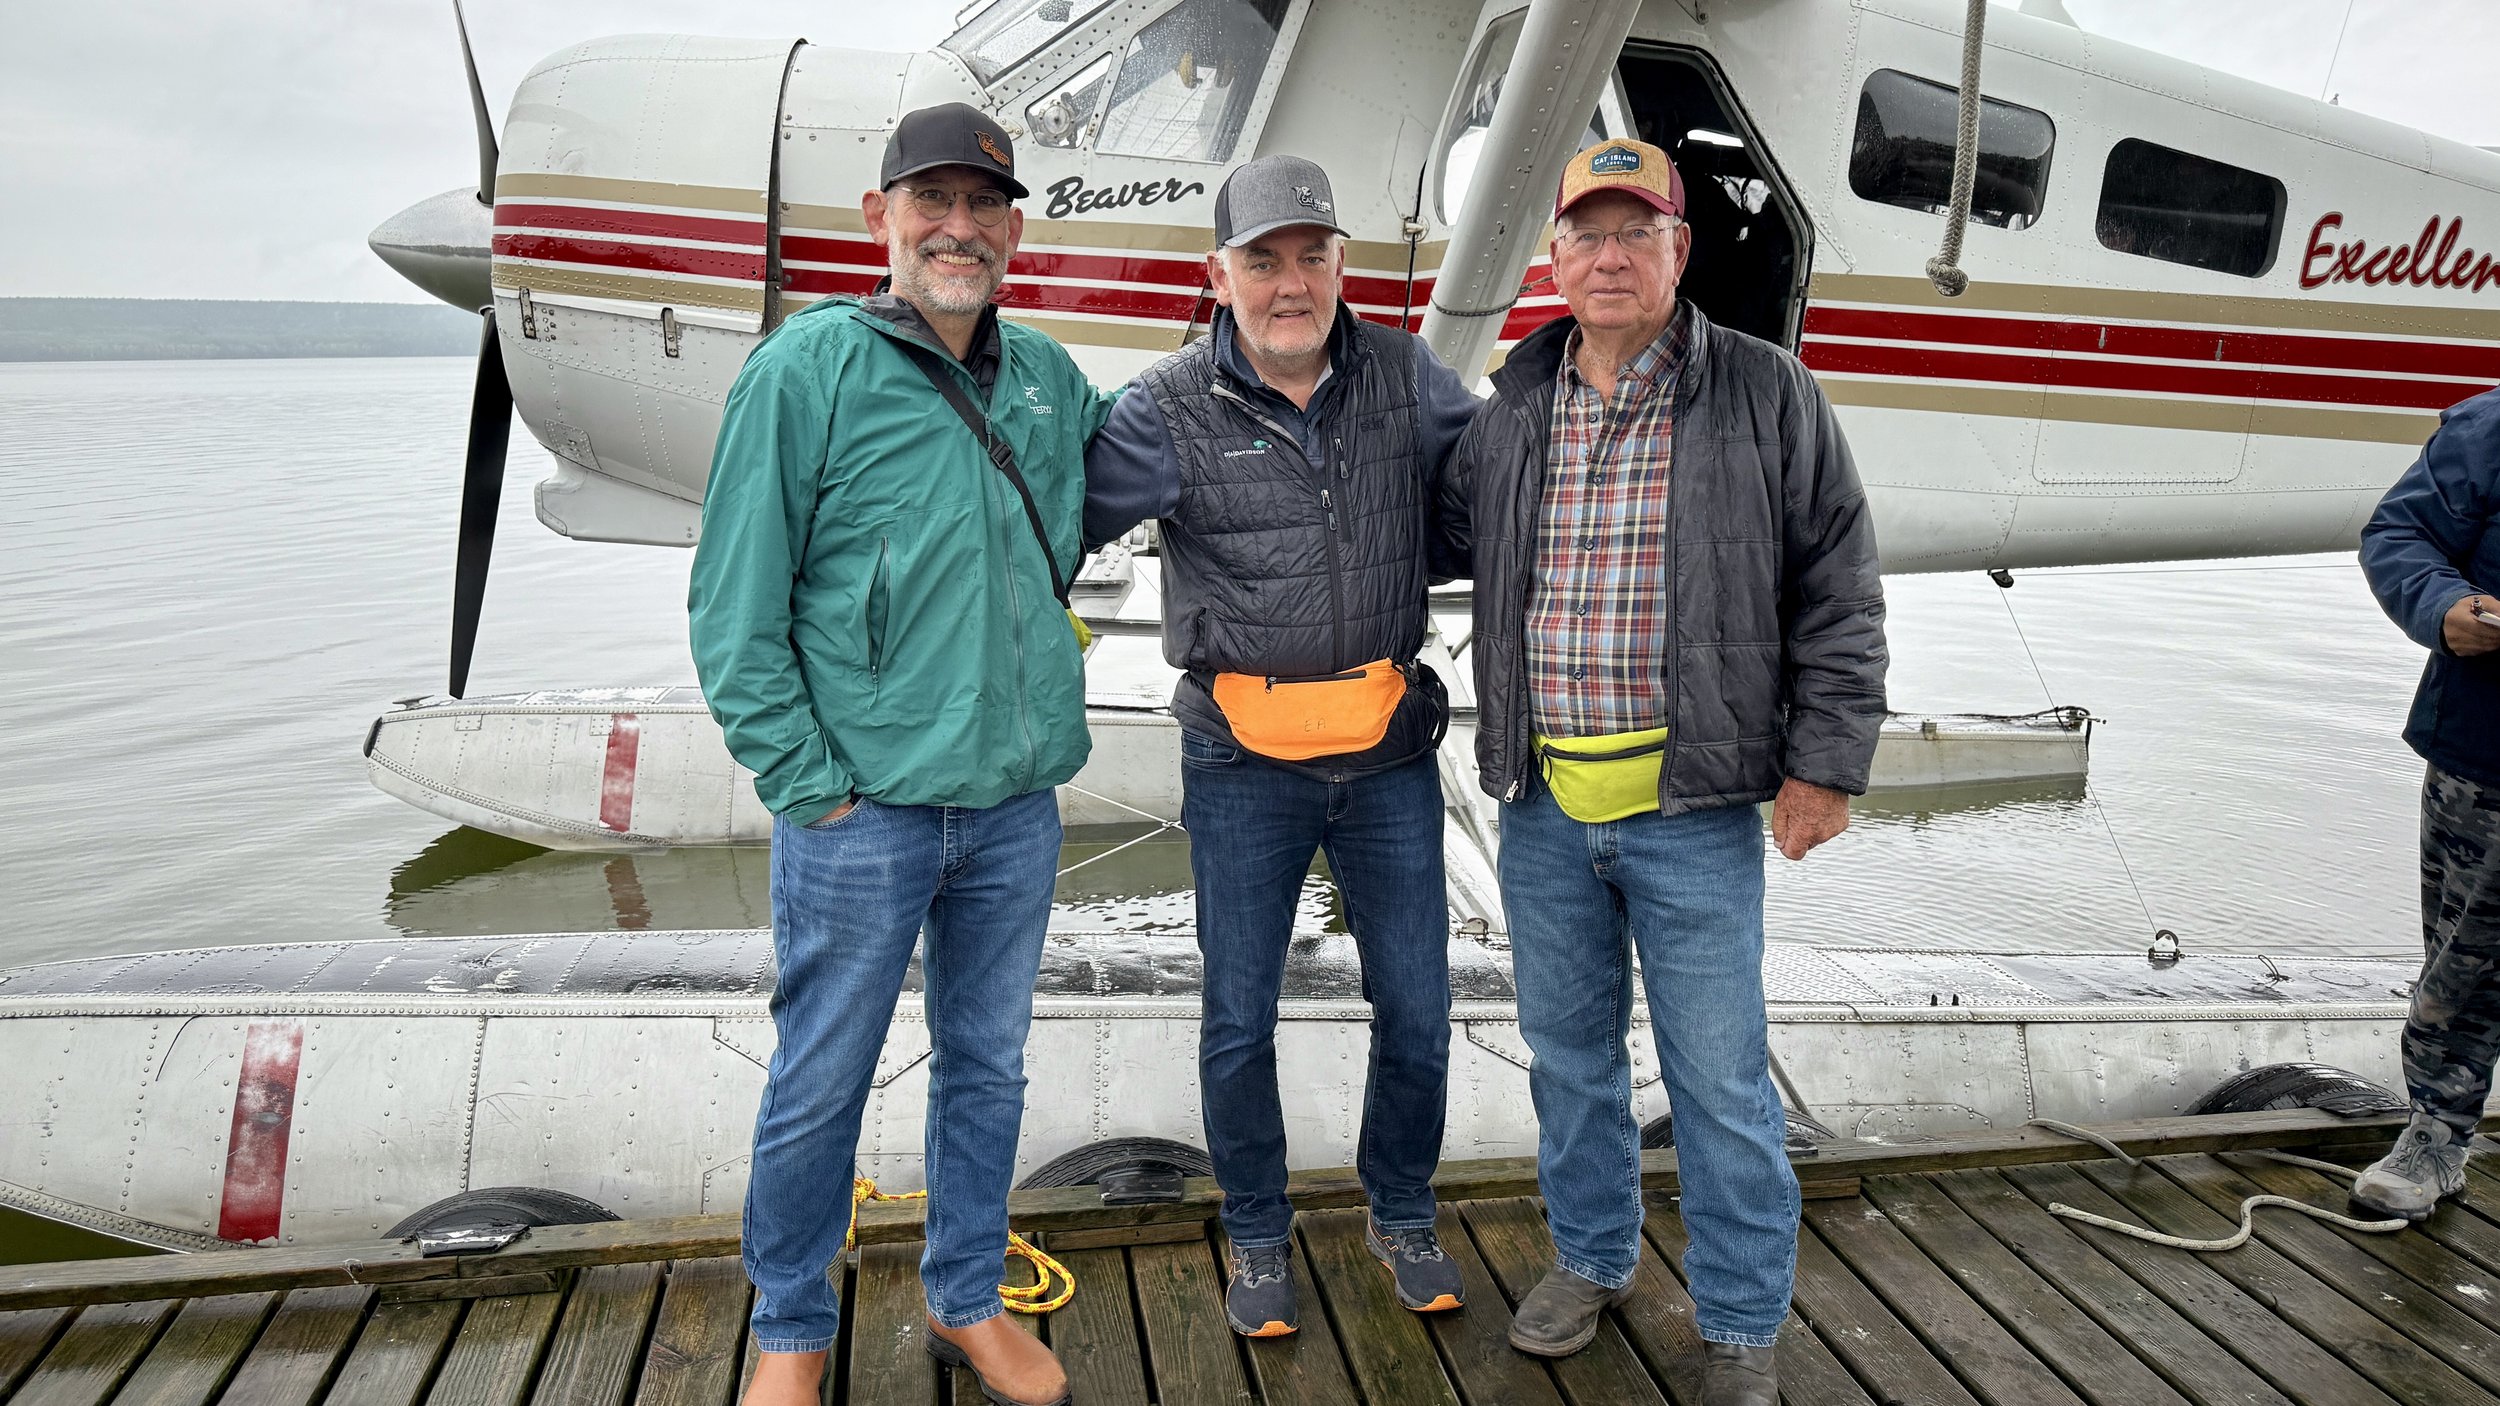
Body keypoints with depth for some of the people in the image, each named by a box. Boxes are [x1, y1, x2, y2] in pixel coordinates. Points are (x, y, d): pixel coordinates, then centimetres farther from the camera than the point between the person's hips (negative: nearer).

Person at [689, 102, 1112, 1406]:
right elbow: (734, 609, -8)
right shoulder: (807, 370, -7)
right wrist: (808, 785, -11)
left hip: (1016, 809, 5)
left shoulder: (1046, 377, 8)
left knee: (986, 1068, 17)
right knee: (819, 1085, 8)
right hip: (862, 812, -5)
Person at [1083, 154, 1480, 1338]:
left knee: (1417, 1009, 11)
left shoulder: (1406, 379, 2)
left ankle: (1401, 1217, 36)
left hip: (1389, 751, 3)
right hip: (1244, 763, -2)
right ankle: (1258, 1238, 32)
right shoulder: (1174, 411, -7)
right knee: (1238, 1019, 9)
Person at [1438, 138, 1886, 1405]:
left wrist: (1825, 762, -5)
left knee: (1720, 1082, 4)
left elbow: (1837, 587, -2)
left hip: (1693, 812, -3)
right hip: (1543, 809, 4)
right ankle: (1592, 1258, 39)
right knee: (1567, 1051, 18)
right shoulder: (1507, 415, 7)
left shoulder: (1764, 396, -2)